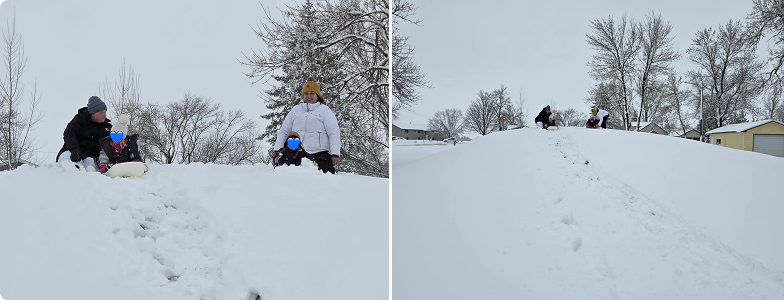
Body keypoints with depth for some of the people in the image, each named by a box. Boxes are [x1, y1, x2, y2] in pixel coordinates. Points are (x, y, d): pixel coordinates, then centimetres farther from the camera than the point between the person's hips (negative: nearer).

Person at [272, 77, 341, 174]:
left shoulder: (324, 110, 9)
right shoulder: (295, 110, 20)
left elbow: (334, 133, 2)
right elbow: (284, 131, 22)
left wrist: (335, 154, -8)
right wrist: (278, 149, 8)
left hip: (320, 154, -3)